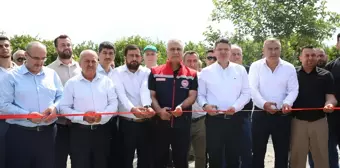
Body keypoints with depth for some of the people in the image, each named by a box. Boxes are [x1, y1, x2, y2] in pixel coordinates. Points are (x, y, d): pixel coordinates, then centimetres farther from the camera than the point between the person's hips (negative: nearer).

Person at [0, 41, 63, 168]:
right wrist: (27, 115, -19)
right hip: (20, 134, -3)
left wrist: (55, 107, -9)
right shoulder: (12, 76, 0)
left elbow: (61, 96, 13)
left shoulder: (52, 74, 11)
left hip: (48, 132, 3)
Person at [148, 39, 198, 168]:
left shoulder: (191, 74, 5)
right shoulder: (155, 72, 5)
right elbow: (151, 95, 2)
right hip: (160, 122, 0)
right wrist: (159, 110, -17)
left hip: (182, 123, 0)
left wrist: (181, 107, -19)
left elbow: (192, 96, 0)